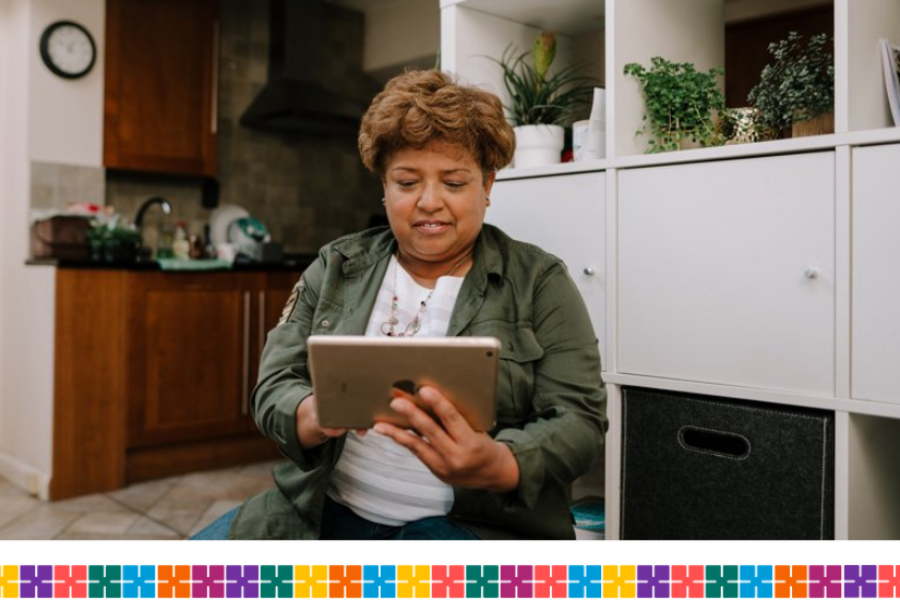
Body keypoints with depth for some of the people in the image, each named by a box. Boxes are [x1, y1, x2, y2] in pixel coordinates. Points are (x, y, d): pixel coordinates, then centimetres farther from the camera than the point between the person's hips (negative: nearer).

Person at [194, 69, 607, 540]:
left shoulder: (538, 282, 0)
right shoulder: (334, 268, 9)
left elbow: (579, 418, -6)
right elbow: (274, 385, 4)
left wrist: (498, 467, -28)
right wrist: (315, 417, -21)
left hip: (472, 522, -2)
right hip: (324, 507, 3)